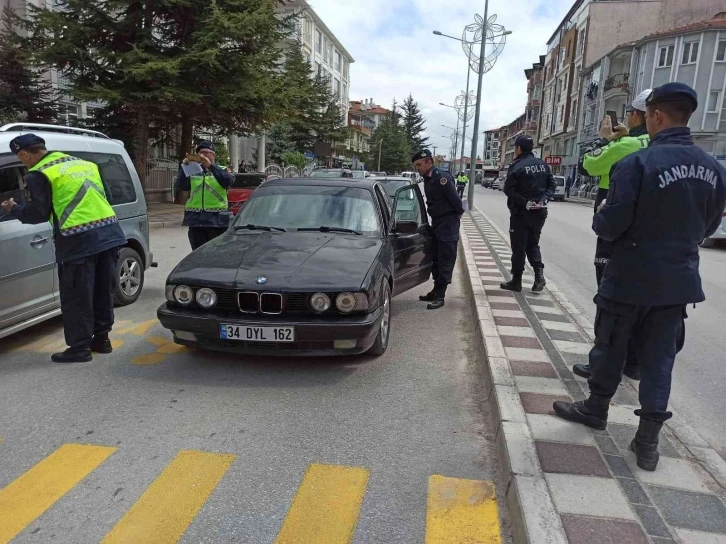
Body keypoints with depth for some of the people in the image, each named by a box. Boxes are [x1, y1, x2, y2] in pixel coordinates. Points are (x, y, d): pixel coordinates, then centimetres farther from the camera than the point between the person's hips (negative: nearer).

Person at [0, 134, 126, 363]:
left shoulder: (38, 175, -2)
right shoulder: (84, 163, 20)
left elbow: (37, 215, -2)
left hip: (79, 241, -7)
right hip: (109, 232, 7)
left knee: (76, 297, 4)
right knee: (103, 292, 16)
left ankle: (80, 347, 11)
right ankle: (101, 339, 26)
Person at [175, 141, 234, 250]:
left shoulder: (221, 170, 8)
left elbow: (228, 180, -16)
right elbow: (179, 186, 1)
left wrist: (211, 166, -24)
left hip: (216, 219, -3)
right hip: (195, 219, 3)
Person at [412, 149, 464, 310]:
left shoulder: (441, 177, -19)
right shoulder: (428, 179, 10)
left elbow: (454, 198, -18)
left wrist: (458, 213, -3)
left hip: (448, 223, -9)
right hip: (436, 222, 9)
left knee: (445, 260, -5)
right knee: (435, 259, 14)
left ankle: (439, 296, -2)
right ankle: (436, 291, 24)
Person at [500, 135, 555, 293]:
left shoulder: (516, 166, -12)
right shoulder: (543, 165, 8)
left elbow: (508, 189, -19)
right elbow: (551, 186, 7)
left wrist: (525, 202, -17)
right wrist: (543, 199, -3)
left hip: (521, 213, -6)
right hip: (539, 212, 6)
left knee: (518, 247, 3)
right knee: (533, 245, 17)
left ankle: (516, 281, 11)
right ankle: (539, 275, 1)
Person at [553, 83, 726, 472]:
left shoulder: (636, 164, -19)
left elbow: (609, 226, -18)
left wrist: (599, 218, 4)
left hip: (630, 279, -5)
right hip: (678, 280, 5)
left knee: (610, 348, 14)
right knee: (659, 358, 11)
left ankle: (596, 409, 33)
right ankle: (648, 440, 16)